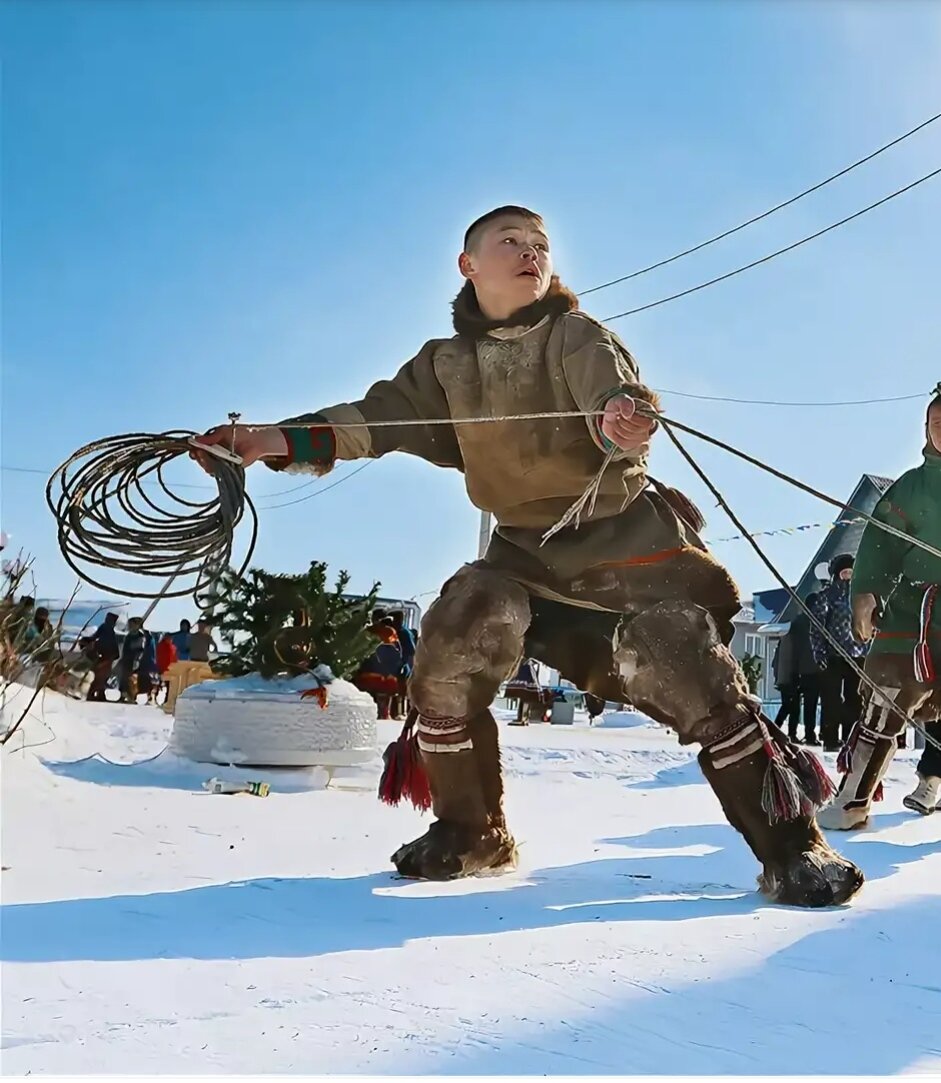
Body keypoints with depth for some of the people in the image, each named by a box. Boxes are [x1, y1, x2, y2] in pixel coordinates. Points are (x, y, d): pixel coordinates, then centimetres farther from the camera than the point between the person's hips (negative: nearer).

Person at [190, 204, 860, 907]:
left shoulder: (577, 334, -5)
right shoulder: (447, 365, 7)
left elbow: (611, 383, -25)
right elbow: (380, 415, -2)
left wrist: (620, 415, -51)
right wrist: (280, 440, -17)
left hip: (628, 535, -4)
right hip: (528, 551, 4)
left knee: (692, 674, -18)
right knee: (449, 652, -12)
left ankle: (792, 846, -5)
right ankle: (471, 833, 8)